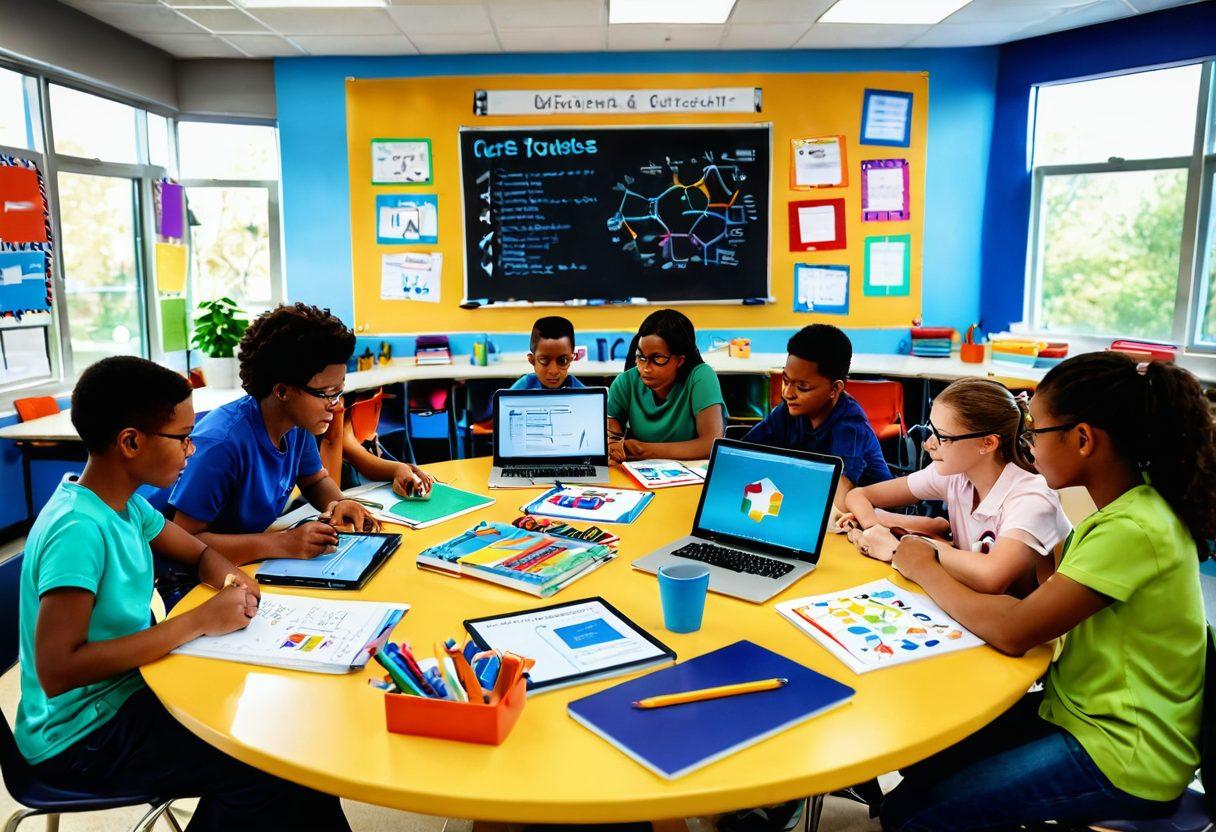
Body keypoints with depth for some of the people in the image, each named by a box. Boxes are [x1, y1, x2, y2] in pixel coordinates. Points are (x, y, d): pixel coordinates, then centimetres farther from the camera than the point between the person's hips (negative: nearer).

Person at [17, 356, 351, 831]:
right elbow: (56, 672, -30)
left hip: (125, 689, 8)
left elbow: (200, 553, 14)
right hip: (79, 738, -8)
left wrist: (229, 579, -9)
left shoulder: (126, 504, 1)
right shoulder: (77, 529, -26)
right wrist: (197, 622, -29)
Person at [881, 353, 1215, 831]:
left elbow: (1013, 633, -28)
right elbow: (1038, 587, 6)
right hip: (1082, 712, 9)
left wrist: (926, 571, -14)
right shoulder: (1128, 504, 3)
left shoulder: (1132, 531, -28)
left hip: (1122, 757, -9)